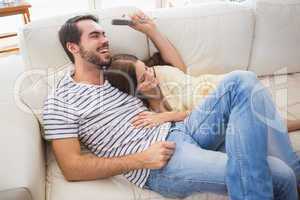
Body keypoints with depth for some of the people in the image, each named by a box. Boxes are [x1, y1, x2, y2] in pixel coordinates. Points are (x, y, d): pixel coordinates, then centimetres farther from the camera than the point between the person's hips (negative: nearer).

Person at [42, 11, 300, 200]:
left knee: (241, 81, -17)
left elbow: (179, 69, 25)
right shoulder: (60, 101, 0)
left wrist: (151, 30, 18)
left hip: (178, 129, 7)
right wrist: (141, 159, -16)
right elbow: (72, 168, -8)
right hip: (157, 164, -7)